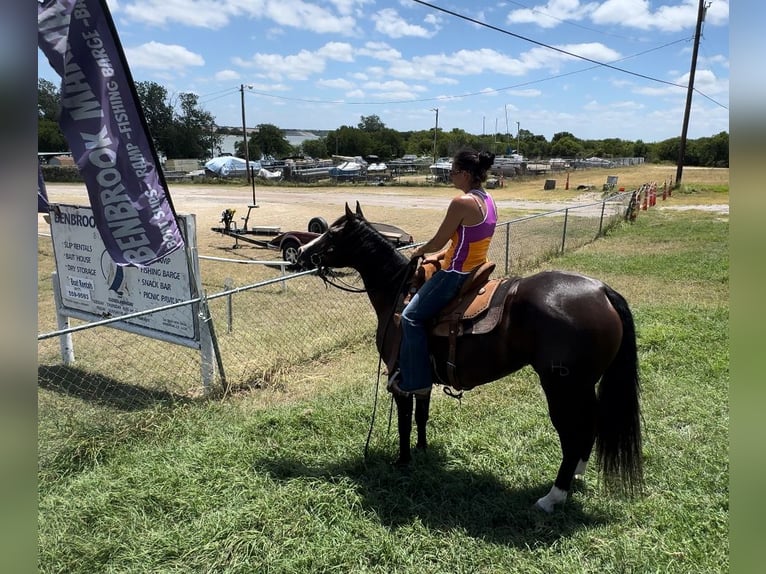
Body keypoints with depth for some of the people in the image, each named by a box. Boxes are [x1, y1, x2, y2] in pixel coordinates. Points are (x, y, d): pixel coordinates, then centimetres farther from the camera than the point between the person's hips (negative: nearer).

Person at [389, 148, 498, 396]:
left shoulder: (461, 202, -21)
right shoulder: (488, 201, 8)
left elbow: (438, 242, -15)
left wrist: (419, 251, 5)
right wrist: (444, 256, 15)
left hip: (457, 274, -10)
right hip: (477, 269, 10)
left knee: (412, 316, -3)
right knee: (419, 303, 23)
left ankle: (415, 380, 3)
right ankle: (410, 367, 30)